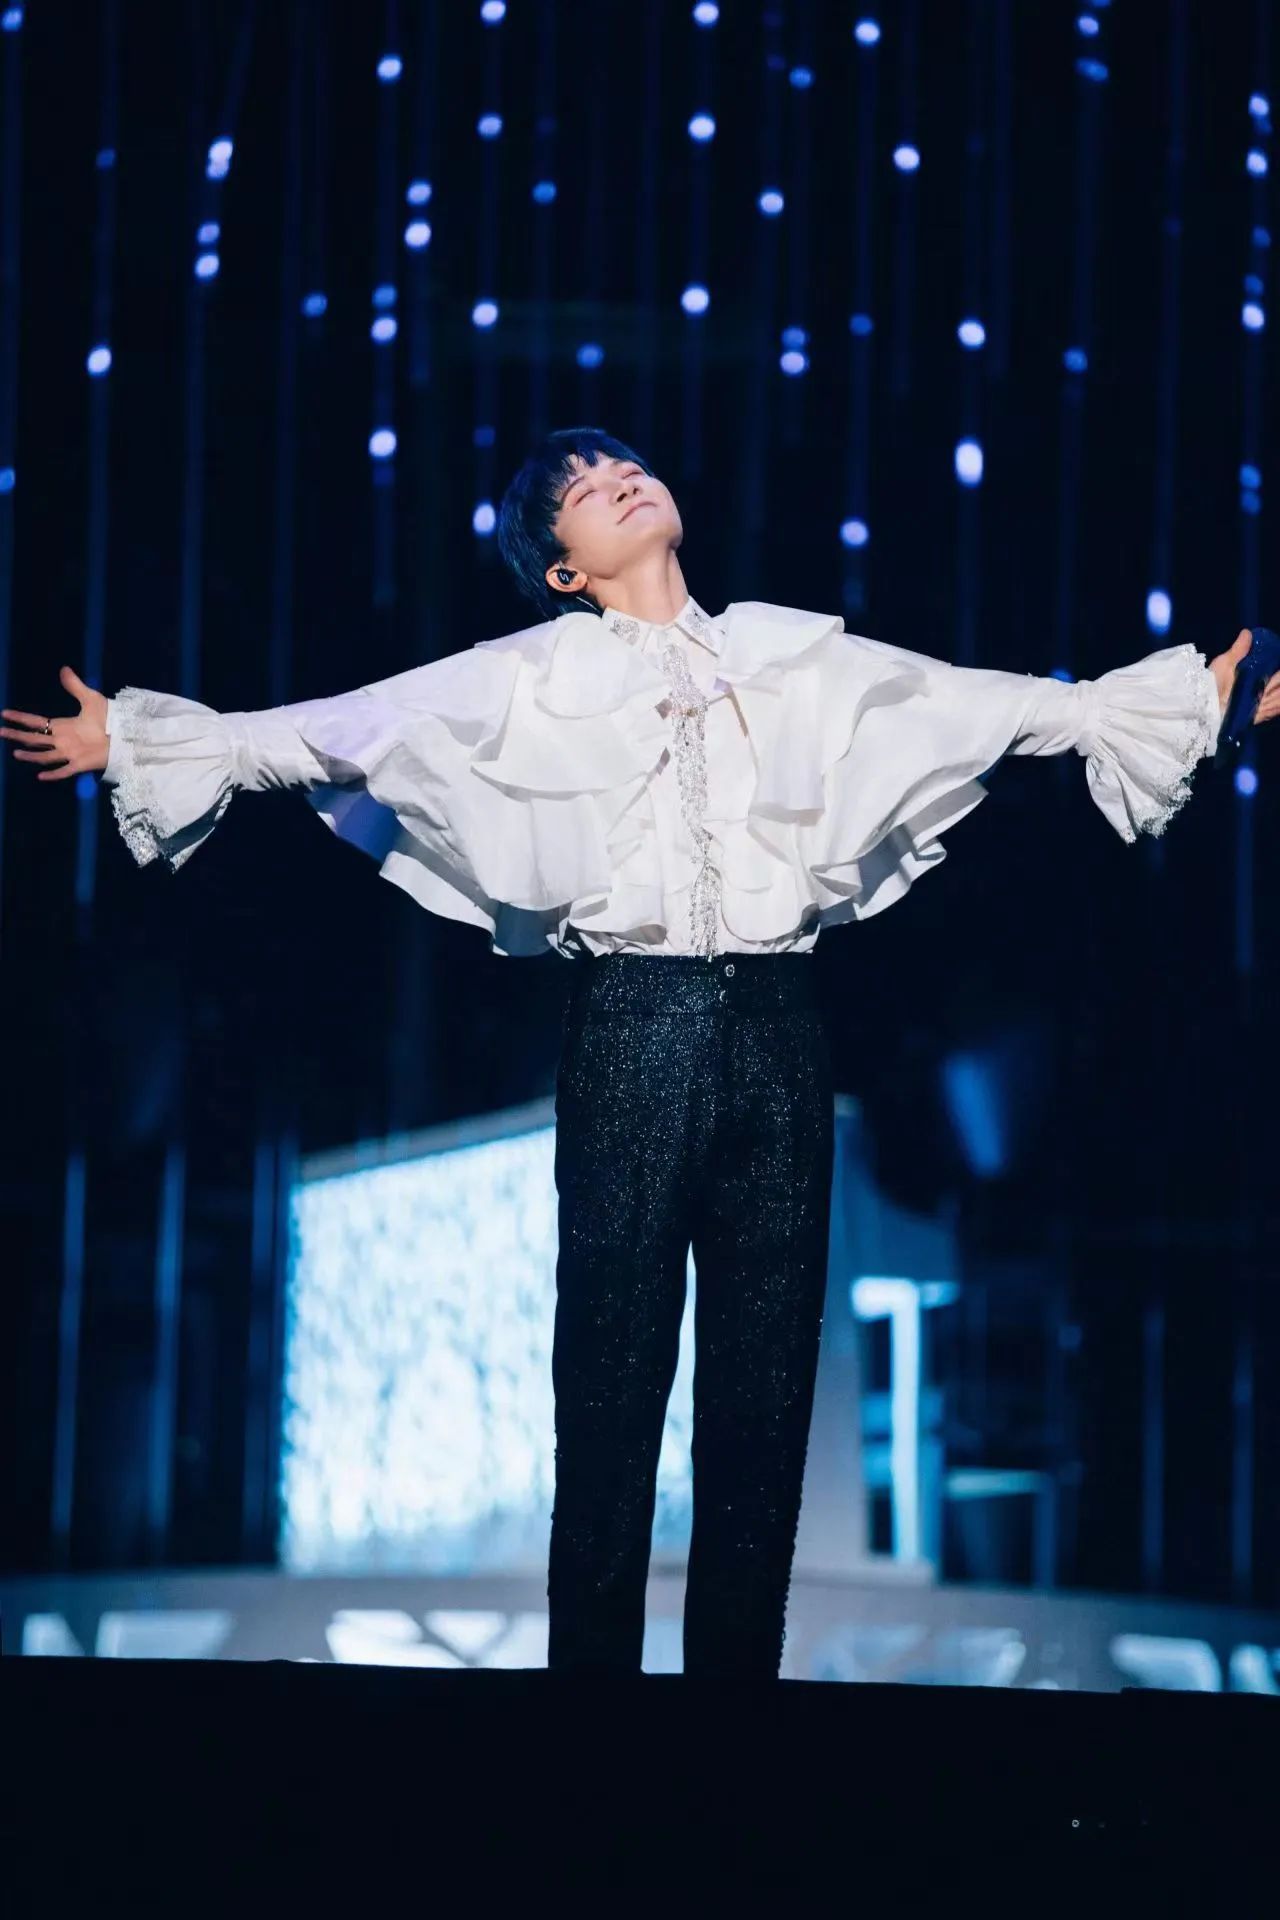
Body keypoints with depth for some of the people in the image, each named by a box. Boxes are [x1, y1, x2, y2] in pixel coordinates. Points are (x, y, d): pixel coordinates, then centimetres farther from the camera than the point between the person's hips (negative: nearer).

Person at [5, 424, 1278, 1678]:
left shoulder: (795, 658, 14)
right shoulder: (531, 678, 9)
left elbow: (981, 705, 16)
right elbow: (332, 730, 7)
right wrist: (138, 743, 2)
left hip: (776, 1024, 2)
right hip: (632, 1024, -2)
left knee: (767, 1370, 2)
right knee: (614, 1370, -5)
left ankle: (741, 1659, 8)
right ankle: (592, 1658, -2)